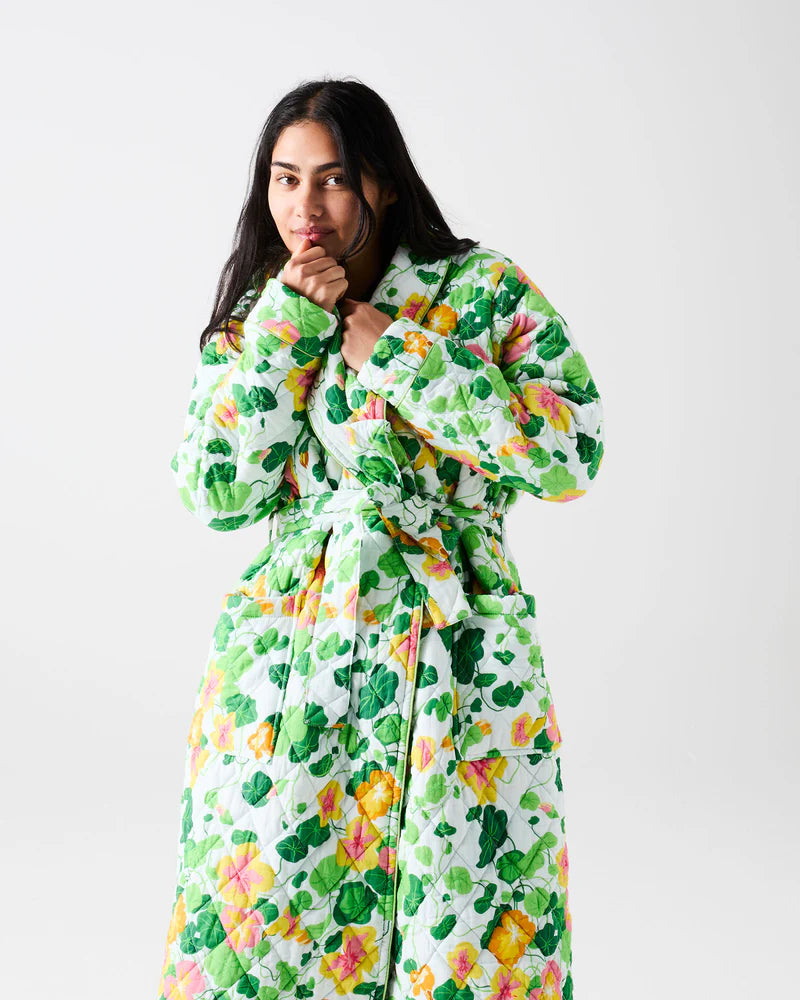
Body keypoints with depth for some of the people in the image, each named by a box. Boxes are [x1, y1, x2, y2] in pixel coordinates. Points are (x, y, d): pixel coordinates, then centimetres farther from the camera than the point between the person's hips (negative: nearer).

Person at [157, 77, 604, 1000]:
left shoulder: (485, 292, 0)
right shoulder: (251, 322, 10)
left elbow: (573, 454, -11)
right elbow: (218, 492, -2)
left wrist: (397, 356, -11)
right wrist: (287, 326, -8)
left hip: (453, 662, -2)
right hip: (286, 663, 3)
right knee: (258, 924, 5)